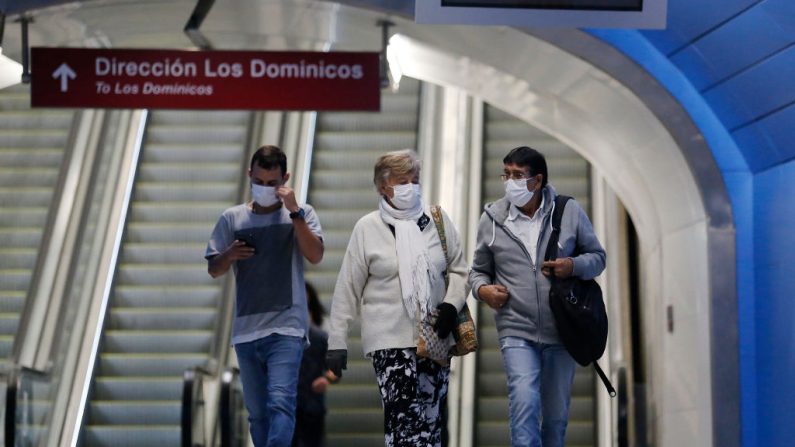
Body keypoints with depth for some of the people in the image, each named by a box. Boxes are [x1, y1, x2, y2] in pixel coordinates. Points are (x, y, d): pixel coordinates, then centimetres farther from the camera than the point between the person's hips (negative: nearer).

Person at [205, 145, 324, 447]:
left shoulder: (300, 214, 5)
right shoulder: (232, 218, 10)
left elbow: (315, 256, -10)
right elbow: (213, 270, 12)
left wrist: (295, 212, -16)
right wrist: (229, 255, -10)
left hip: (286, 328, -4)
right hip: (245, 330, 4)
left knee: (280, 404, -19)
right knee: (257, 413, 9)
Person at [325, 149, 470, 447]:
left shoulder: (438, 220, 5)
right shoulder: (367, 228, -1)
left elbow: (459, 271, 12)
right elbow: (348, 289, 1)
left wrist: (451, 304, -7)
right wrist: (336, 342, -1)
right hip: (389, 340, -3)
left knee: (430, 419, 7)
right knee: (403, 419, -13)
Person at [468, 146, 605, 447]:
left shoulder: (570, 212, 0)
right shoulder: (492, 218, 1)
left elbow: (597, 256, 8)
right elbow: (478, 270, 12)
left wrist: (574, 266, -14)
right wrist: (482, 289, -10)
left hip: (561, 333, 1)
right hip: (516, 331, -1)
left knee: (557, 416, 12)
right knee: (524, 402, -21)